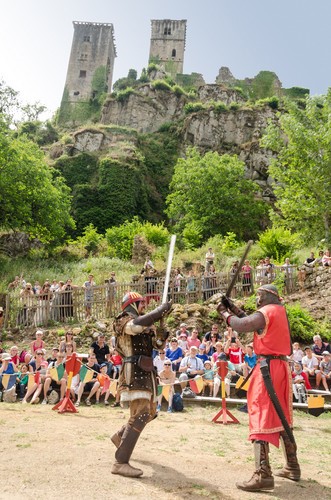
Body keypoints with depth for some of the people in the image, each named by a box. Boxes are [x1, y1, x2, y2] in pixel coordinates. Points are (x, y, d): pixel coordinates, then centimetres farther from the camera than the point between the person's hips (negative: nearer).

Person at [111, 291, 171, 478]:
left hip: (147, 373, 10)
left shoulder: (145, 325, 18)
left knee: (150, 412, 19)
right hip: (135, 373, -9)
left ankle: (121, 436, 39)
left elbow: (158, 345, 21)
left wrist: (161, 336, -3)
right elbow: (138, 324, -33)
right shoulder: (125, 322, -9)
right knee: (140, 415, -19)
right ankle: (120, 463, -16)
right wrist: (163, 308, -23)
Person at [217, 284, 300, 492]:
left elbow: (242, 326, -20)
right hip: (282, 366, 9)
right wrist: (235, 309, 14)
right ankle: (292, 466, 28)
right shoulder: (280, 311, 14)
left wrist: (225, 313, -4)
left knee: (261, 417, -8)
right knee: (282, 416, 18)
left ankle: (263, 475, -10)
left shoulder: (266, 312, -11)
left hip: (268, 367, -9)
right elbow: (253, 324, 16)